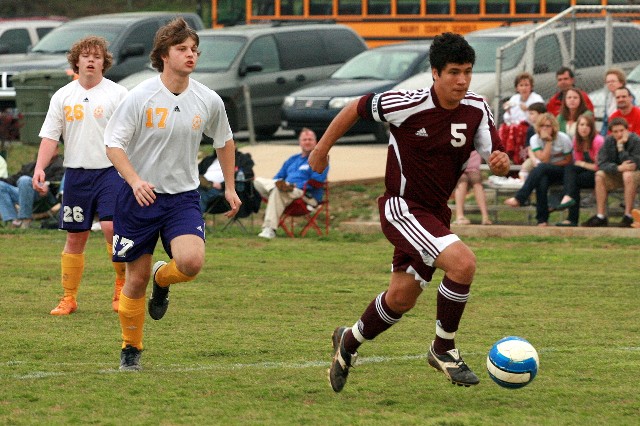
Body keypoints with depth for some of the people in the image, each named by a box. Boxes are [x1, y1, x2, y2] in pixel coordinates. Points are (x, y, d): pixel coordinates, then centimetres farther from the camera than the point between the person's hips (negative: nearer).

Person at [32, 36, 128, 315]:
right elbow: (50, 135, 6)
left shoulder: (117, 94, 0)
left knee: (112, 227, -19)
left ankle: (122, 284, 1)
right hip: (76, 173, 3)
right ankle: (69, 298, 15)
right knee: (75, 237, 6)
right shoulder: (63, 96, 8)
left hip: (110, 170, -3)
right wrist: (40, 168, -7)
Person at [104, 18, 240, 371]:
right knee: (135, 279, 1)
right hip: (140, 197, -2)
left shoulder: (209, 101, -1)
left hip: (183, 197, 2)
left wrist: (230, 187, 20)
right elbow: (113, 144, -9)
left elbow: (224, 141, 18)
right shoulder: (141, 97, -11)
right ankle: (131, 349, 23)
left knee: (192, 261, -24)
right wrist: (135, 181, -25)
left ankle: (162, 279, 13)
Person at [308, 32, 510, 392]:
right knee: (463, 262, -26)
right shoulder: (409, 105, -20)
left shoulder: (477, 110, -6)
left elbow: (497, 156, -2)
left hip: (436, 213, 7)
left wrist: (501, 162, -27)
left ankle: (350, 341, 41)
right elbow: (357, 108, -6)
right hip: (402, 207, -7)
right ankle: (444, 349, -7)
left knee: (402, 298, 14)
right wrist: (323, 149, 5)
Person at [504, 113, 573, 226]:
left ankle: (519, 198, -38)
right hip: (545, 174, 2)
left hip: (562, 171, -2)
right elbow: (544, 159, -13)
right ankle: (542, 220, -34)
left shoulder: (563, 139, -9)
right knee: (542, 181, -36)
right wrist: (548, 141, -20)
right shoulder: (535, 139, -3)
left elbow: (568, 161, -5)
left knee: (541, 168, -35)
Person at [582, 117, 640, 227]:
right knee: (600, 175, -22)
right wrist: (618, 168, -31)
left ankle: (628, 216, -32)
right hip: (616, 174, 4)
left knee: (628, 174, -37)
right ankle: (601, 216, -23)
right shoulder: (609, 141, -7)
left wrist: (621, 147, -29)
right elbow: (602, 163, -14)